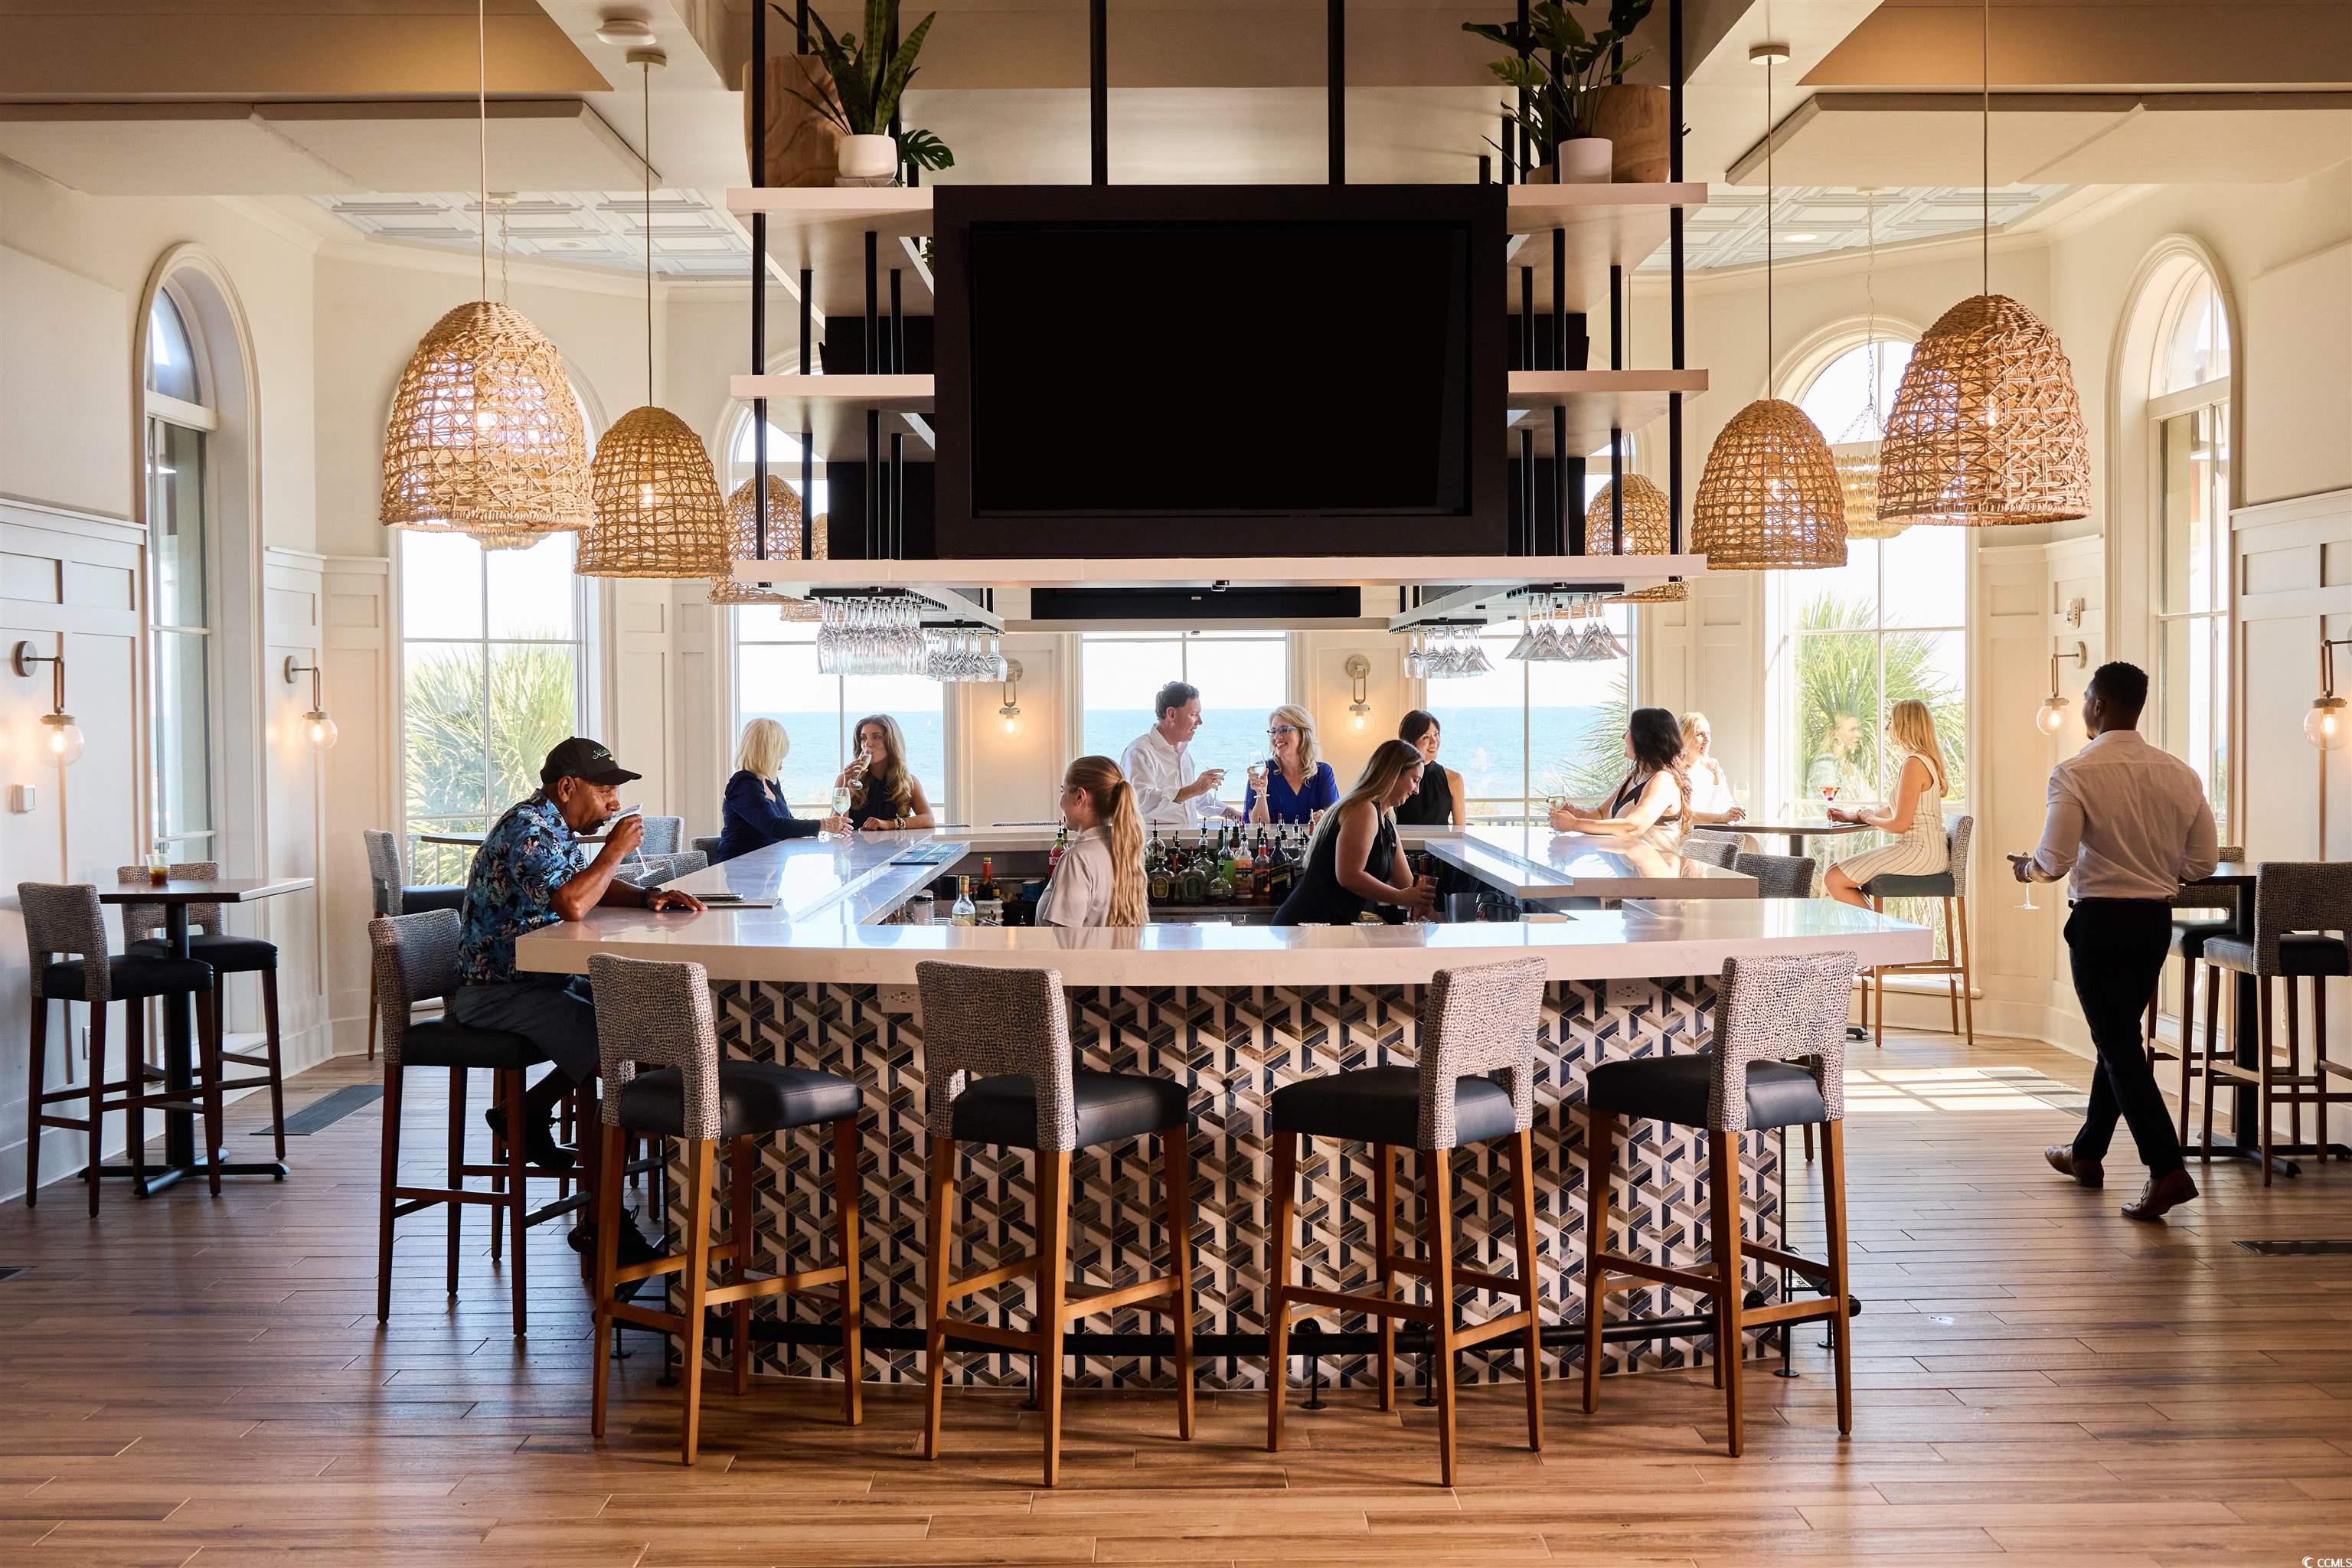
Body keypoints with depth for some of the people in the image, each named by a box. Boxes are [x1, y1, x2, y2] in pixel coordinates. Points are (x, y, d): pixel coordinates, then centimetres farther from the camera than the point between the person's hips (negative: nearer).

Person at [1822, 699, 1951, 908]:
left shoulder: (1914, 764, -16)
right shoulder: (1925, 760, 17)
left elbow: (1900, 824, -17)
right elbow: (1894, 810, 23)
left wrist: (1869, 818, 2)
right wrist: (1851, 816, 18)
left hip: (1919, 852, -10)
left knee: (1834, 880, -13)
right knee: (1834, 872, 11)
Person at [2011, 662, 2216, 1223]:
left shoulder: (2076, 773, -14)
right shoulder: (2179, 773, 2)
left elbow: (2055, 862, -18)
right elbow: (2204, 862, 4)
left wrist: (2027, 868, 4)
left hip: (2100, 919, -6)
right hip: (2156, 920, 6)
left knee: (2119, 1046, -1)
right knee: (2119, 1036, 19)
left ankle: (2167, 1171, -10)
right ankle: (2086, 1153, 33)